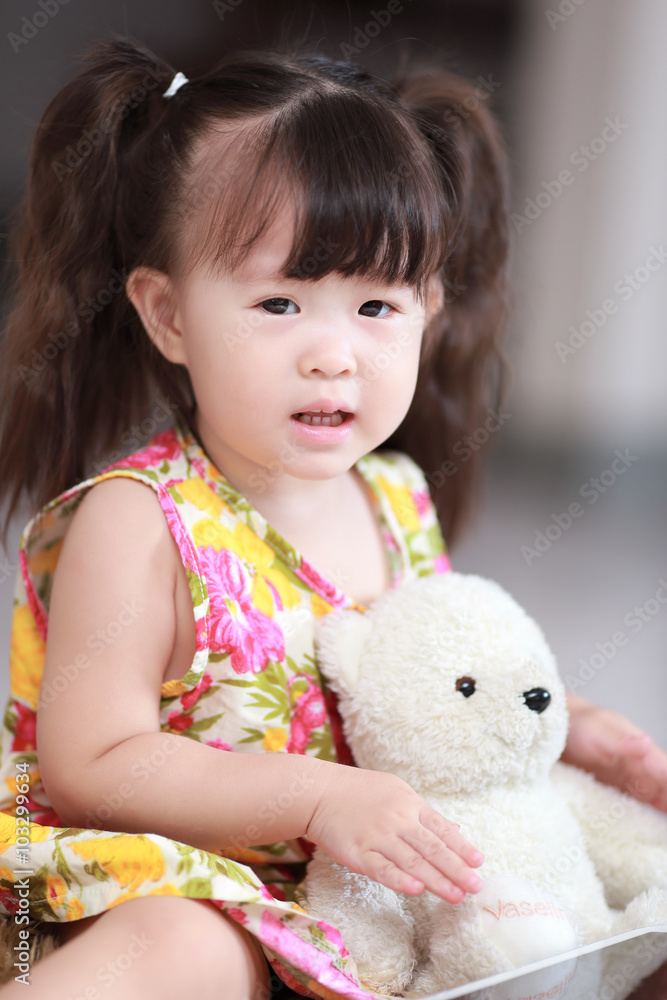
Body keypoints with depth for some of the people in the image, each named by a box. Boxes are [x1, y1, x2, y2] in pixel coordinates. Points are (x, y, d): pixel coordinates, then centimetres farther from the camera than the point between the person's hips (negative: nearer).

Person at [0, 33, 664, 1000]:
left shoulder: (398, 497, 3)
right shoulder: (138, 522, -17)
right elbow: (91, 764, -18)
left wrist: (562, 723, 4)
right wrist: (320, 799, -24)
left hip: (390, 883, 6)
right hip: (176, 879, -6)